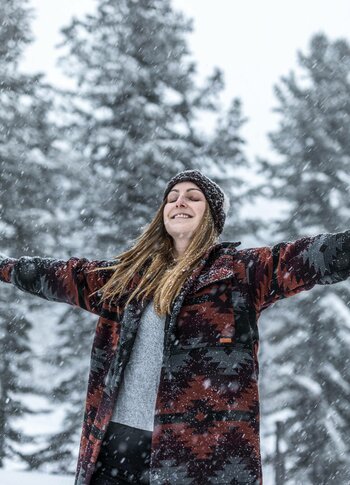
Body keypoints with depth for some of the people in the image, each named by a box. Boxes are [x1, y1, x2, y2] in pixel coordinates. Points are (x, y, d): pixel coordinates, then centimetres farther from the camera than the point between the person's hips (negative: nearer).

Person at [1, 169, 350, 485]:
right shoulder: (131, 274, 20)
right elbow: (62, 276, 31)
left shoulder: (239, 271, 4)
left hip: (202, 449, -5)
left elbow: (308, 258, -11)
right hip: (115, 440, 5)